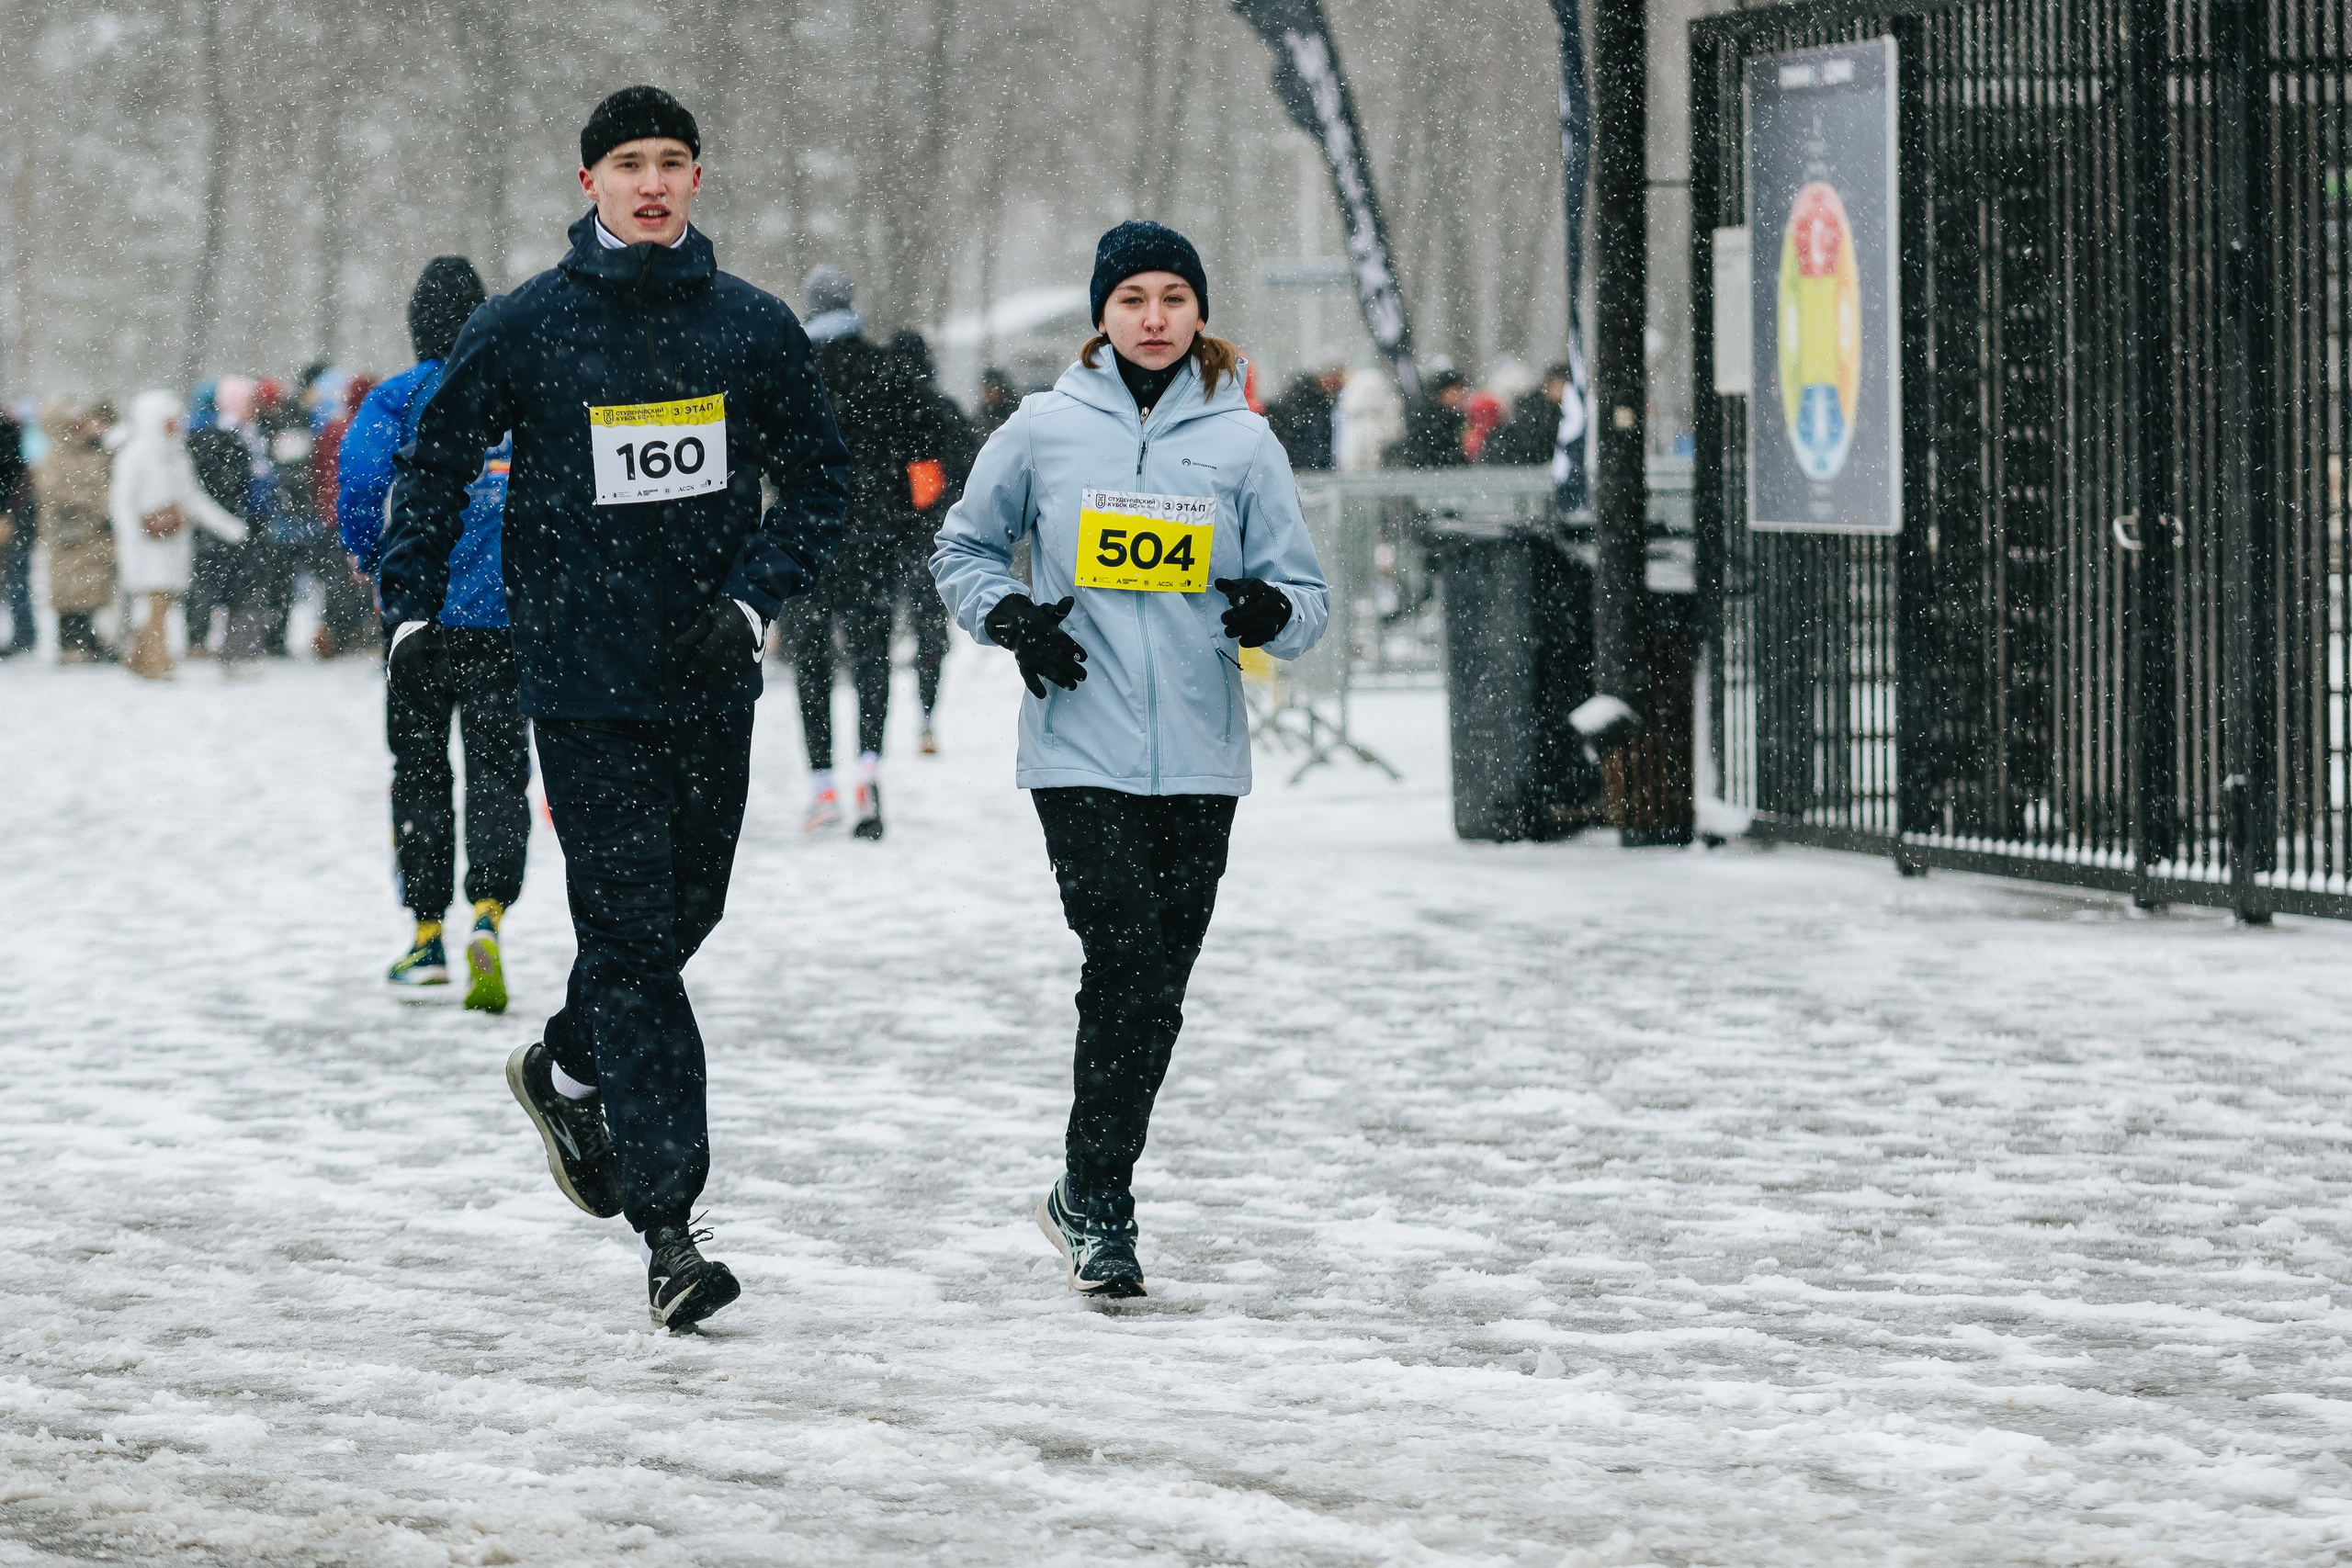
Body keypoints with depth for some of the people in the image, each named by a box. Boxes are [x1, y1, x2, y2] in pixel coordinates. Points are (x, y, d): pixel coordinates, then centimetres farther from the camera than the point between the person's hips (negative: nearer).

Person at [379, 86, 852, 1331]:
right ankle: (666, 1224, -10)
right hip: (582, 682, -3)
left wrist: (757, 598, -5)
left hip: (711, 683, 3)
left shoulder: (753, 328, 4)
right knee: (631, 936, -8)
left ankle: (568, 1071, 43)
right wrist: (411, 610, 0)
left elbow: (821, 479, 10)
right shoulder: (521, 331, -2)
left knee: (683, 912, 13)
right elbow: (432, 468, 9)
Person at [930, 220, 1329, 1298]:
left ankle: (1089, 1199, 21)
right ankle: (1098, 1204, -3)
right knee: (1126, 967, -13)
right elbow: (962, 550, 15)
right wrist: (1009, 616, -4)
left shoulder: (1242, 442, 5)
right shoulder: (1044, 431, 2)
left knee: (1156, 990, 6)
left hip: (1200, 761, 2)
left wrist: (1272, 612, -16)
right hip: (1081, 752, -2)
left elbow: (1307, 592, 7)